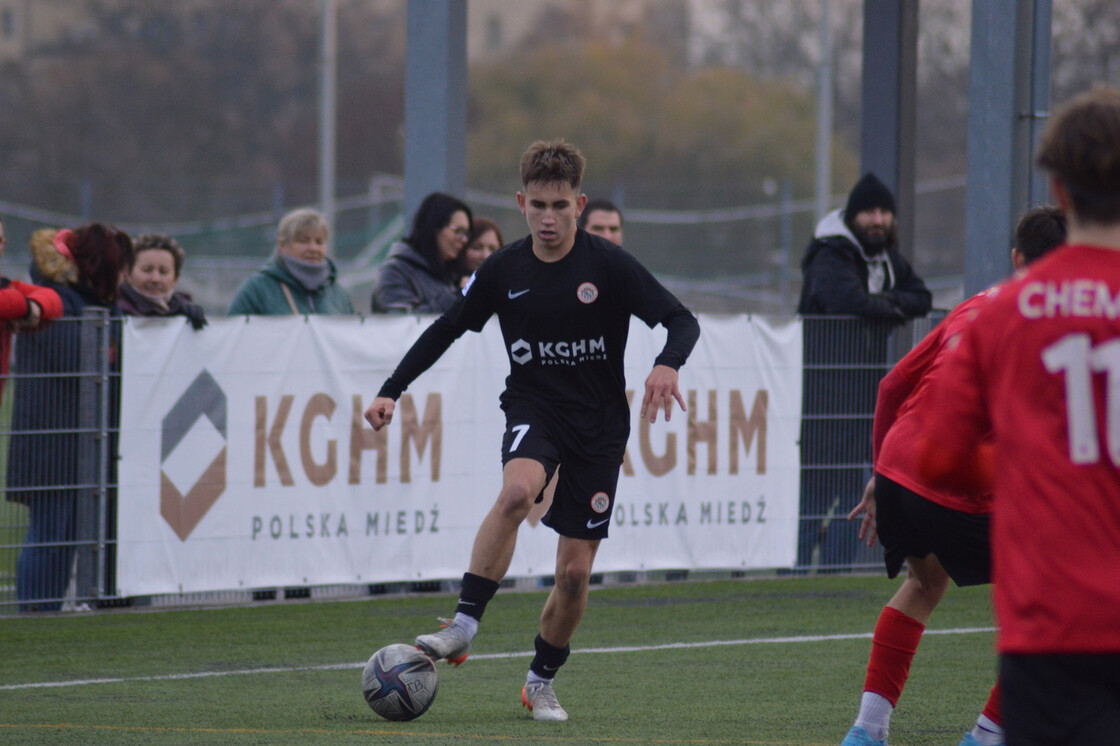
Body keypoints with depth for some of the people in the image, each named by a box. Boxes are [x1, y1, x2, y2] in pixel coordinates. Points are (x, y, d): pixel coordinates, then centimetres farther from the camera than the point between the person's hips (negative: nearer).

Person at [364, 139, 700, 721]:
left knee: (575, 571, -1)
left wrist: (666, 365, -33)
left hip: (599, 424, 0)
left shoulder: (608, 264, -10)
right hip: (533, 408, 0)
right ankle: (463, 626, -32)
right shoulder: (505, 270, -3)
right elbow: (447, 329, 8)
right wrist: (392, 390, 0)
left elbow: (682, 322, -11)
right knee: (518, 491, -35)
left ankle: (541, 681, 22)